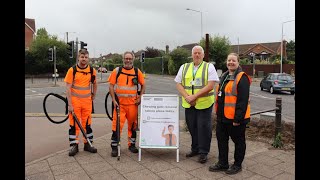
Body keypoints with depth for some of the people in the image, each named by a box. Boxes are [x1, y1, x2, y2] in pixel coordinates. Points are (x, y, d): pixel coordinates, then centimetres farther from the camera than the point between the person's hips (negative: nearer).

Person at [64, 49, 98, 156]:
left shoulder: (92, 71, 2)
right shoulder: (72, 70, -6)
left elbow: (94, 84, 17)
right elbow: (68, 88, -8)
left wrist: (93, 97, 13)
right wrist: (70, 104, -12)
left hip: (87, 101, 2)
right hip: (74, 101, -2)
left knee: (87, 123, 10)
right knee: (74, 124, 4)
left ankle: (88, 144, 21)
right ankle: (74, 145, 14)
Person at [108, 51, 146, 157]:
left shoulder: (137, 72, 6)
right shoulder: (117, 71, 3)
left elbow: (143, 85, 11)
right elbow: (111, 85, 1)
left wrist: (140, 98, 0)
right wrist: (113, 100, -7)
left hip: (132, 103, 2)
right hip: (119, 103, -2)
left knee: (133, 124, 11)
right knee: (117, 124, -5)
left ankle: (132, 144, 27)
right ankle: (114, 147, 7)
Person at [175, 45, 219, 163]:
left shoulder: (209, 67, 0)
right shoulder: (184, 67, 12)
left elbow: (210, 86, -11)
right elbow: (179, 84, 7)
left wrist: (194, 96, -16)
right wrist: (187, 97, -10)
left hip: (204, 104, -3)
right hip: (188, 104, 4)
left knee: (203, 128, 0)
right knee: (192, 127, 12)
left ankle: (203, 152, 15)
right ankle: (195, 149, 29)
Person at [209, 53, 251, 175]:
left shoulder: (242, 78, -14)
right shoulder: (224, 76, 13)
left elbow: (243, 100, -19)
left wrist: (238, 119, -20)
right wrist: (218, 113, 18)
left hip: (235, 118, -8)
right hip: (222, 117, 9)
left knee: (238, 141, 10)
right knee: (221, 139, 15)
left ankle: (237, 165, 26)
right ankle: (223, 163, 30)